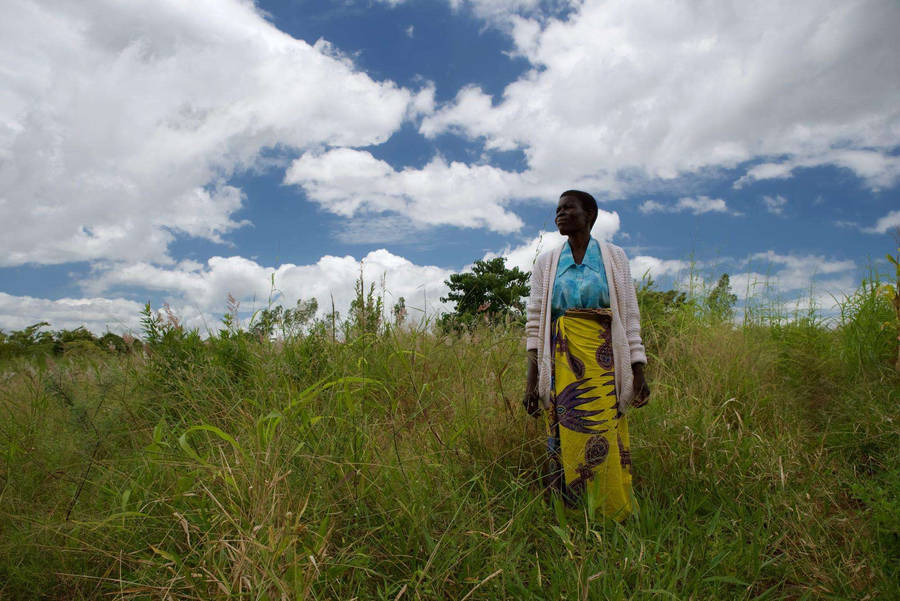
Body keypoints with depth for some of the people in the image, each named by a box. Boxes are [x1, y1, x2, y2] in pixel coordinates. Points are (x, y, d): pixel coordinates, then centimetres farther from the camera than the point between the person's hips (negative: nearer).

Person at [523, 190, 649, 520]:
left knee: (606, 447, -5)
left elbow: (629, 316, 7)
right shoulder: (547, 262, 11)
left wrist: (639, 372, 2)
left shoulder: (614, 257, 9)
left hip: (604, 363, -1)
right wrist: (532, 380, -1)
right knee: (564, 445, 0)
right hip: (560, 364, 1)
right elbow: (535, 321, 5)